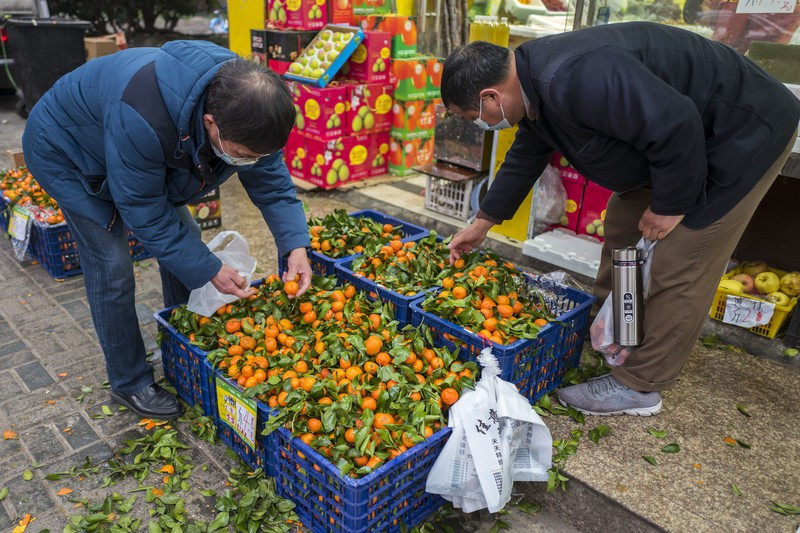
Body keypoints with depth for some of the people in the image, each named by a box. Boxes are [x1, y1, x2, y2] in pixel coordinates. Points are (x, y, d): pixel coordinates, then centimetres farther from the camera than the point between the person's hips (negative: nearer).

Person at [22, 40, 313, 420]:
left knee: (185, 239, 2)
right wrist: (209, 270, -31)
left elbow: (271, 179, -15)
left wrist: (295, 245, -28)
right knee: (111, 266, -11)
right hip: (66, 150, -6)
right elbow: (144, 214, -34)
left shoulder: (244, 107, -26)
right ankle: (129, 384, 9)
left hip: (147, 153, 7)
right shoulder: (140, 117, -46)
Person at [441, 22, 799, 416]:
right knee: (622, 224, 17)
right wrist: (481, 225, 21)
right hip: (676, 137, 10)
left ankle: (637, 386, 6)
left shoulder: (573, 79, -35)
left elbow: (676, 124, -34)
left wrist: (670, 205, -18)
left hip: (743, 135, -10)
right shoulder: (534, 81, 0)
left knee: (677, 269, -7)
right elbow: (524, 159, 13)